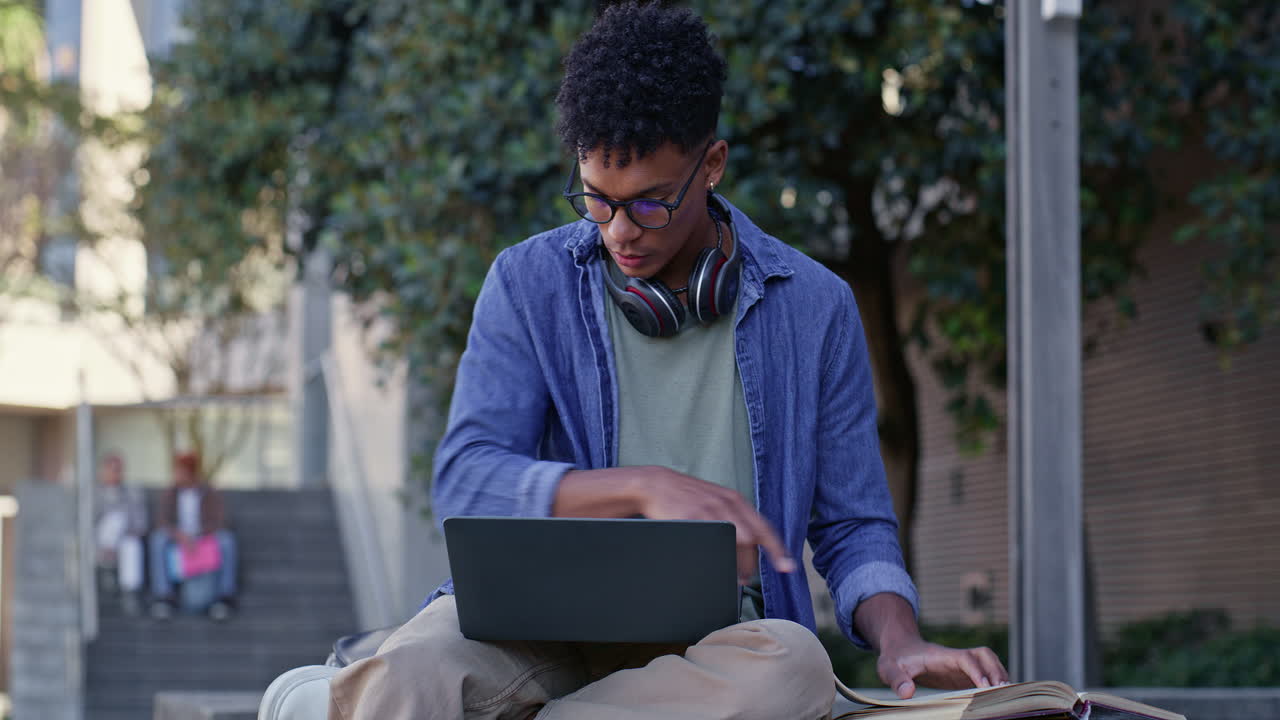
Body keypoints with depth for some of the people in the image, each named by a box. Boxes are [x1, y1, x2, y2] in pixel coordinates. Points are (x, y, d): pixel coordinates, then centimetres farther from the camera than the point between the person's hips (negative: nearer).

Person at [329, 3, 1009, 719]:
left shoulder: (813, 307, 10)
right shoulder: (530, 283, 8)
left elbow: (851, 527, 15)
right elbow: (465, 484, -3)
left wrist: (899, 640, -7)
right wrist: (642, 487, -18)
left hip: (721, 643, 2)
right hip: (550, 621, -2)